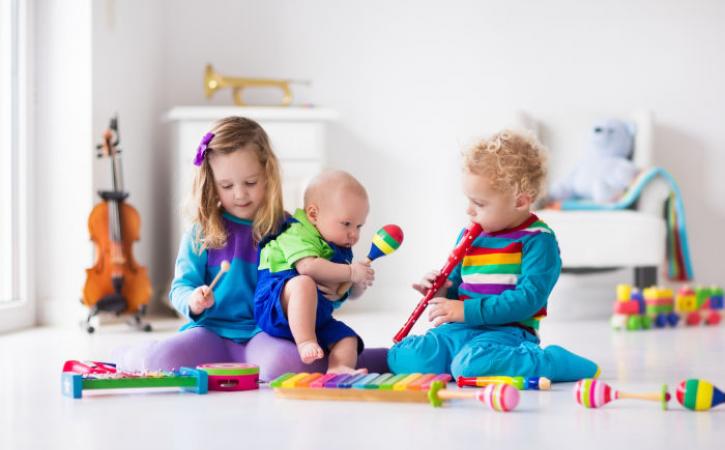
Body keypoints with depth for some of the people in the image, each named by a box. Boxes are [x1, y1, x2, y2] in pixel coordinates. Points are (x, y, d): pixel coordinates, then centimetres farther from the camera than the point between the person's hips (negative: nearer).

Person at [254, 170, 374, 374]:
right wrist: (350, 272, -20)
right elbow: (307, 267, -26)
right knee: (304, 284, -37)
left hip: (318, 315, 8)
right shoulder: (298, 235, -6)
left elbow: (351, 294, 27)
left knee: (348, 339, -10)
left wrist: (359, 283, 1)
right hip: (275, 306, -8)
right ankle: (305, 342, -41)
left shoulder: (342, 250, 23)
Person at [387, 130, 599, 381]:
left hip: (508, 331, -5)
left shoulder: (537, 240, -5)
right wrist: (442, 291, 3)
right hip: (460, 330, 5)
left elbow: (529, 298, -16)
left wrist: (467, 310, -18)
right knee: (402, 357, -18)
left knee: (472, 364, -37)